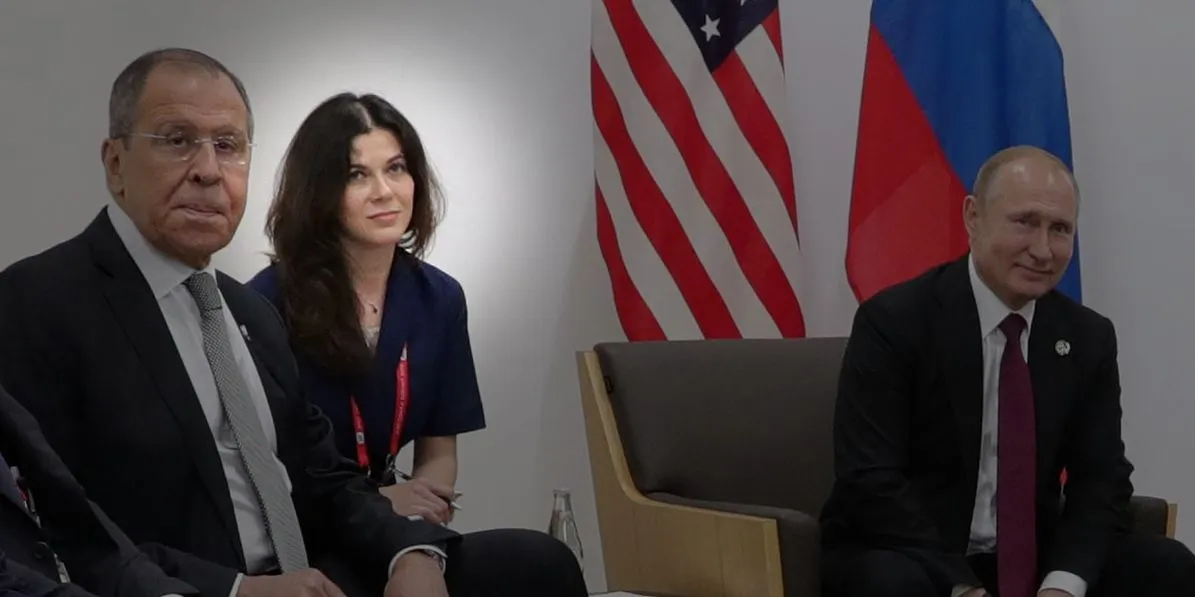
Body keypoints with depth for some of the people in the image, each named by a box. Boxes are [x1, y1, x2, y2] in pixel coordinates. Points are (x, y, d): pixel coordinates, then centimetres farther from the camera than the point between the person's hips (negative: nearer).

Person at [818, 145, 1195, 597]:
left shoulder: (1089, 338, 4)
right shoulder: (894, 321, -12)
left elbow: (1101, 477, 1)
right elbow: (869, 480, -18)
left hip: (1035, 559, 5)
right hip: (908, 557, -5)